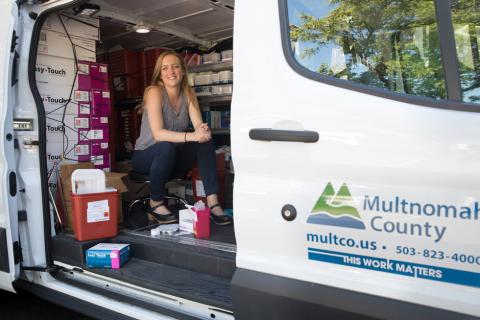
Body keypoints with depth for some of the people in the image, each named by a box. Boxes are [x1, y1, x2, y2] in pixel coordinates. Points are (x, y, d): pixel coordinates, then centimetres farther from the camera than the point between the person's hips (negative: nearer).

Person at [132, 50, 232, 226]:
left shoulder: (188, 93, -1)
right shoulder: (155, 92, -17)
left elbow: (199, 126, -10)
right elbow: (158, 133, -29)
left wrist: (203, 130, -35)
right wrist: (190, 136, -42)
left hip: (172, 157, 5)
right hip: (146, 157, -4)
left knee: (205, 140, -19)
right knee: (167, 147, -37)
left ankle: (212, 202, -23)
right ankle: (155, 204, -15)